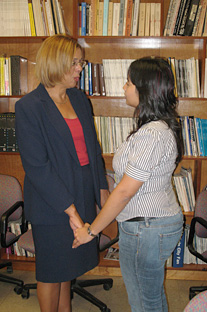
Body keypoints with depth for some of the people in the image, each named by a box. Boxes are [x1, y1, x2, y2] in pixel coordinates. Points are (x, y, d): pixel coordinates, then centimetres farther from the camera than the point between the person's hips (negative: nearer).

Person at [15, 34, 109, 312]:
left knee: (68, 263, 22)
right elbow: (36, 166, -19)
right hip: (50, 203, -6)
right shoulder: (29, 106, -15)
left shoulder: (80, 99, 6)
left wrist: (102, 189, 10)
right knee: (51, 270, 11)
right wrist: (69, 209, -19)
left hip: (82, 196, 7)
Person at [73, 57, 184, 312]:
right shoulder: (162, 126, 6)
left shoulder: (151, 134, -27)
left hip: (144, 230, -10)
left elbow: (124, 192, -24)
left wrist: (91, 230, -14)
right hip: (163, 221, 10)